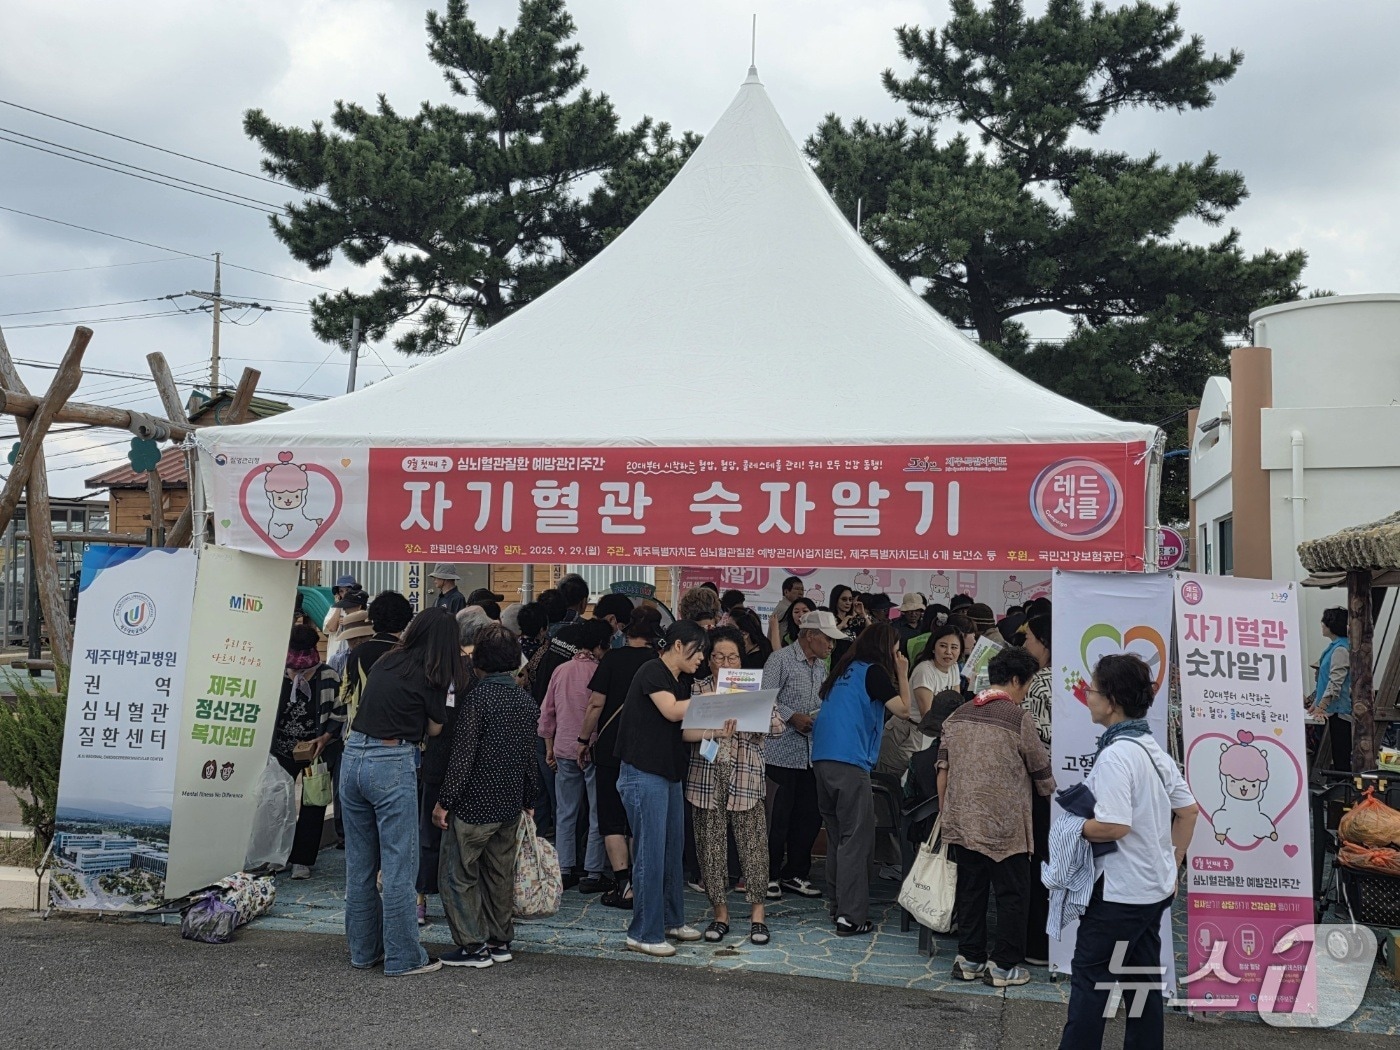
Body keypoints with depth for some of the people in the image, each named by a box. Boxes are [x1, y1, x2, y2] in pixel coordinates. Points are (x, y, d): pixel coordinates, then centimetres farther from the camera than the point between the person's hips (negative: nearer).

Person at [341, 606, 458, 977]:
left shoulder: (385, 661, 12)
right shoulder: (430, 676, -6)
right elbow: (434, 729, 4)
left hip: (353, 758, 7)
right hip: (392, 765, -7)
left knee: (359, 863, 14)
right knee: (399, 865, 0)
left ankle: (363, 949, 24)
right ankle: (402, 957, 6)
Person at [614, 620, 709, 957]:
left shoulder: (681, 682, 16)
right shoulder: (652, 672, -12)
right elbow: (671, 711, -25)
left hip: (670, 775, 9)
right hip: (644, 775, -9)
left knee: (673, 851, 15)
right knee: (651, 854, -6)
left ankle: (671, 920, 27)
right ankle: (643, 934, 2)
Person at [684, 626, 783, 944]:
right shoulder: (697, 689, 6)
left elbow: (777, 726, -1)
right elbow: (683, 730, -7)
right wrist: (714, 733, -23)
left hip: (747, 780, 0)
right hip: (707, 779, 0)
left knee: (753, 844, -1)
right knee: (711, 847, 4)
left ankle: (757, 915, 10)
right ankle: (720, 914, 17)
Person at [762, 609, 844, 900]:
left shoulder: (821, 666, 16)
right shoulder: (780, 660, -8)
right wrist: (792, 717, -22)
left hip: (812, 753, 8)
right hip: (782, 753, -7)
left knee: (810, 817, 10)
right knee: (777, 819, -1)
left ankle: (794, 874, 23)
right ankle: (770, 877, 10)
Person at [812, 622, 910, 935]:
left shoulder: (845, 669, 17)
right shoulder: (873, 672, -4)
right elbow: (904, 711, -9)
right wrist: (902, 674, 3)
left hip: (822, 758, 8)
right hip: (850, 762, -8)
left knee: (837, 835, 16)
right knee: (856, 839, -5)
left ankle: (837, 904, 23)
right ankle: (850, 916, -7)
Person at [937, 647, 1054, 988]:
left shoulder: (958, 715, 6)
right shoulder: (1019, 719, -10)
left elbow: (943, 769, 8)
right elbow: (1042, 774, -3)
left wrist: (945, 812, 16)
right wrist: (1050, 790, 18)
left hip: (962, 822, 6)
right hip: (1005, 825, -6)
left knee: (970, 890, 14)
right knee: (1011, 894, 6)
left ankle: (969, 958, 20)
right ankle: (1004, 966, 10)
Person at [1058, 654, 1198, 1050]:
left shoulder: (1115, 755, -21)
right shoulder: (1154, 750, 7)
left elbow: (1114, 826, -28)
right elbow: (1188, 811, 14)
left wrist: (1074, 827, -12)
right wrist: (1172, 866, 18)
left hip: (1119, 893, -9)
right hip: (1155, 889, 9)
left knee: (1089, 979, 1)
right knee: (1143, 979, 15)